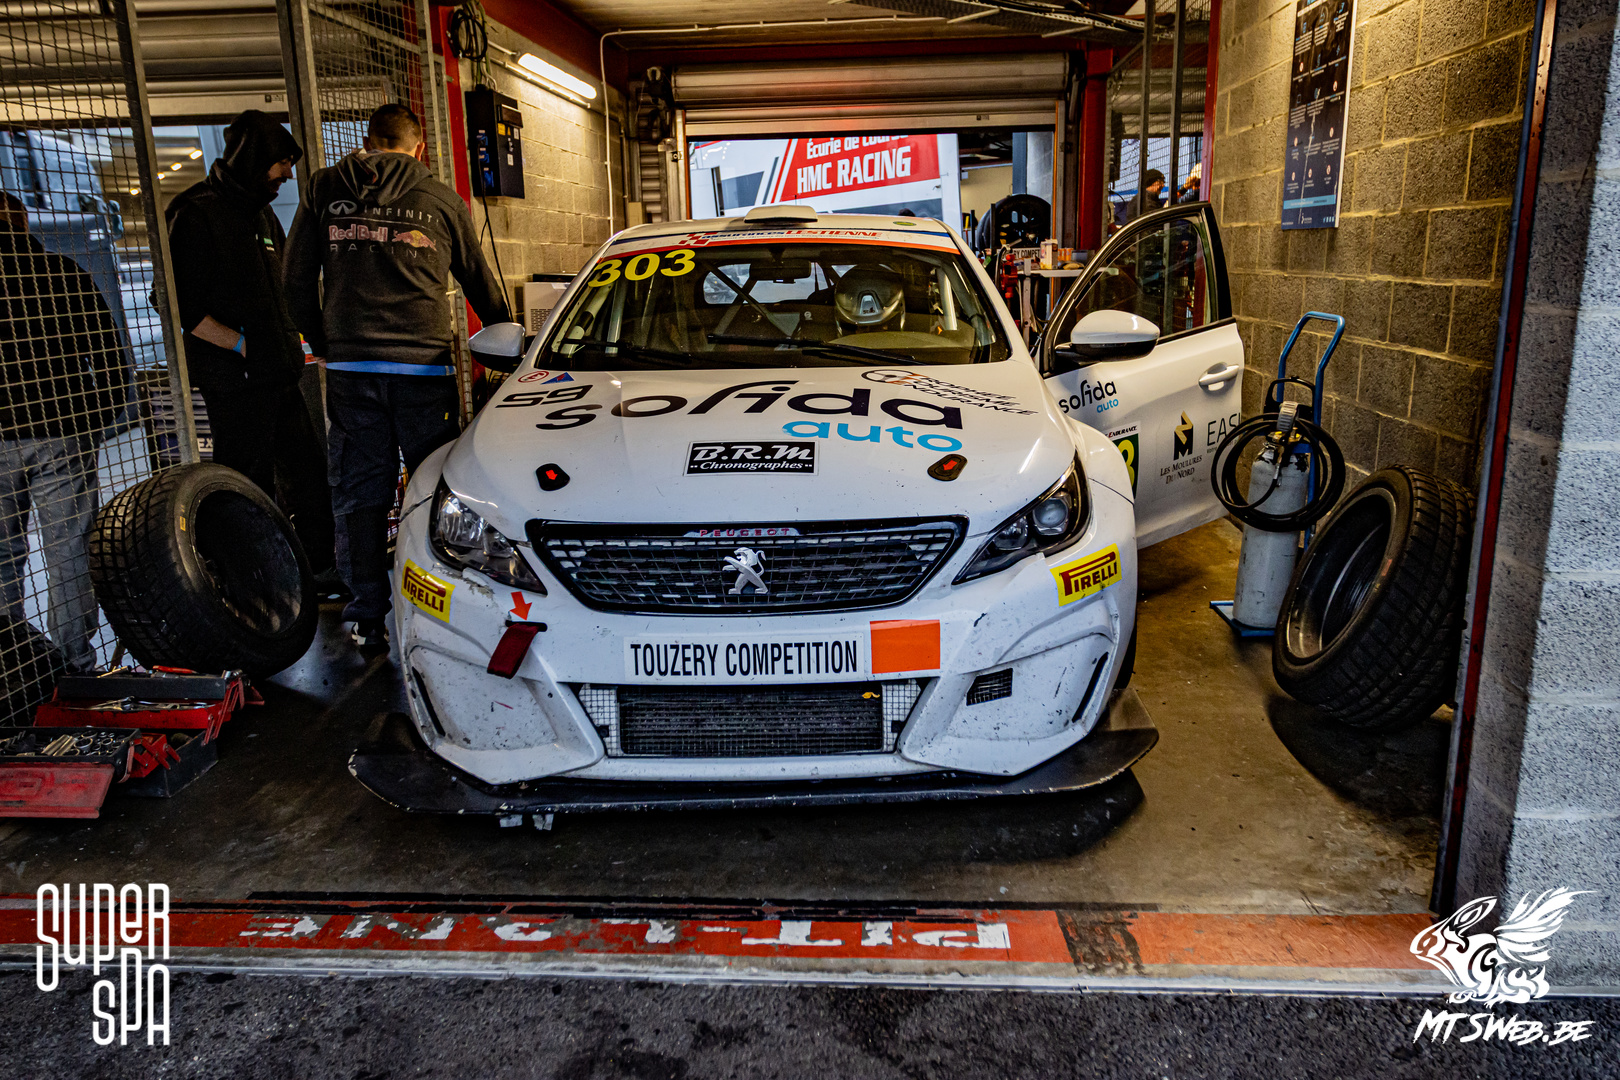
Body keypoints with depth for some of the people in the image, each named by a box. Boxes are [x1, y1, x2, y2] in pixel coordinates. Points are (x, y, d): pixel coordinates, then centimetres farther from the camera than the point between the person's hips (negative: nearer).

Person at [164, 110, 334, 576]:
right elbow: (180, 304, -14)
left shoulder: (261, 213, 18)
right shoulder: (196, 212, -9)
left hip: (282, 376, 8)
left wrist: (291, 347, 15)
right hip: (235, 383, -8)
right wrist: (243, 344, -17)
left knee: (309, 477, 11)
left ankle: (323, 571, 22)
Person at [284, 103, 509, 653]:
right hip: (424, 363, -1)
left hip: (349, 365, 2)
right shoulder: (443, 201, 7)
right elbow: (482, 285, 16)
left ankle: (368, 620, 13)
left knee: (358, 494, 9)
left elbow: (298, 283, 9)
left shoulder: (324, 190, 10)